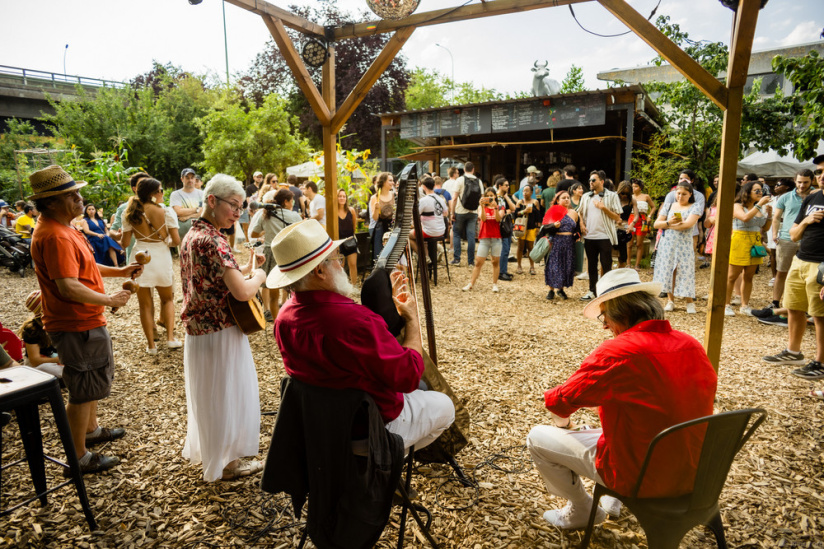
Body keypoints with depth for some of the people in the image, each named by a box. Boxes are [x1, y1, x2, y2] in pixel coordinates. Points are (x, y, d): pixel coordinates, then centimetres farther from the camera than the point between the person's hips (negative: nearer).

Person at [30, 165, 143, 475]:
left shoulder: (62, 228, 9)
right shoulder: (54, 236, -25)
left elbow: (82, 266, 20)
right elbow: (68, 287, -31)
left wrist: (121, 272, 10)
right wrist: (109, 300, -20)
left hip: (85, 321, 11)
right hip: (76, 325, -11)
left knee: (97, 376, 26)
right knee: (84, 388, 2)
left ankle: (91, 430, 45)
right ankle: (79, 457, 16)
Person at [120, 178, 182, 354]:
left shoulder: (130, 213, -3)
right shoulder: (166, 212, -9)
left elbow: (125, 242, 0)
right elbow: (176, 241, -10)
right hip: (161, 258, -1)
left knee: (145, 304, 11)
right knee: (167, 299, 20)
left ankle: (151, 345, 15)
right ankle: (170, 338, 9)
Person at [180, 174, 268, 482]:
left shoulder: (192, 235, 8)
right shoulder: (212, 240, -23)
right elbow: (242, 292, -29)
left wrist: (245, 268, 9)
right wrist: (259, 276, -10)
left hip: (199, 329, 9)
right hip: (221, 332, -9)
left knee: (209, 395, 24)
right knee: (227, 395, 8)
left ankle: (204, 450, 44)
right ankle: (225, 463, 25)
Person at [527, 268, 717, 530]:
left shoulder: (614, 353, -25)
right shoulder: (692, 345, -5)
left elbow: (559, 402, -16)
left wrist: (558, 413, 10)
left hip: (639, 477, -7)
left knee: (537, 438, 7)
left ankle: (580, 511, 27)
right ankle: (616, 500, 36)